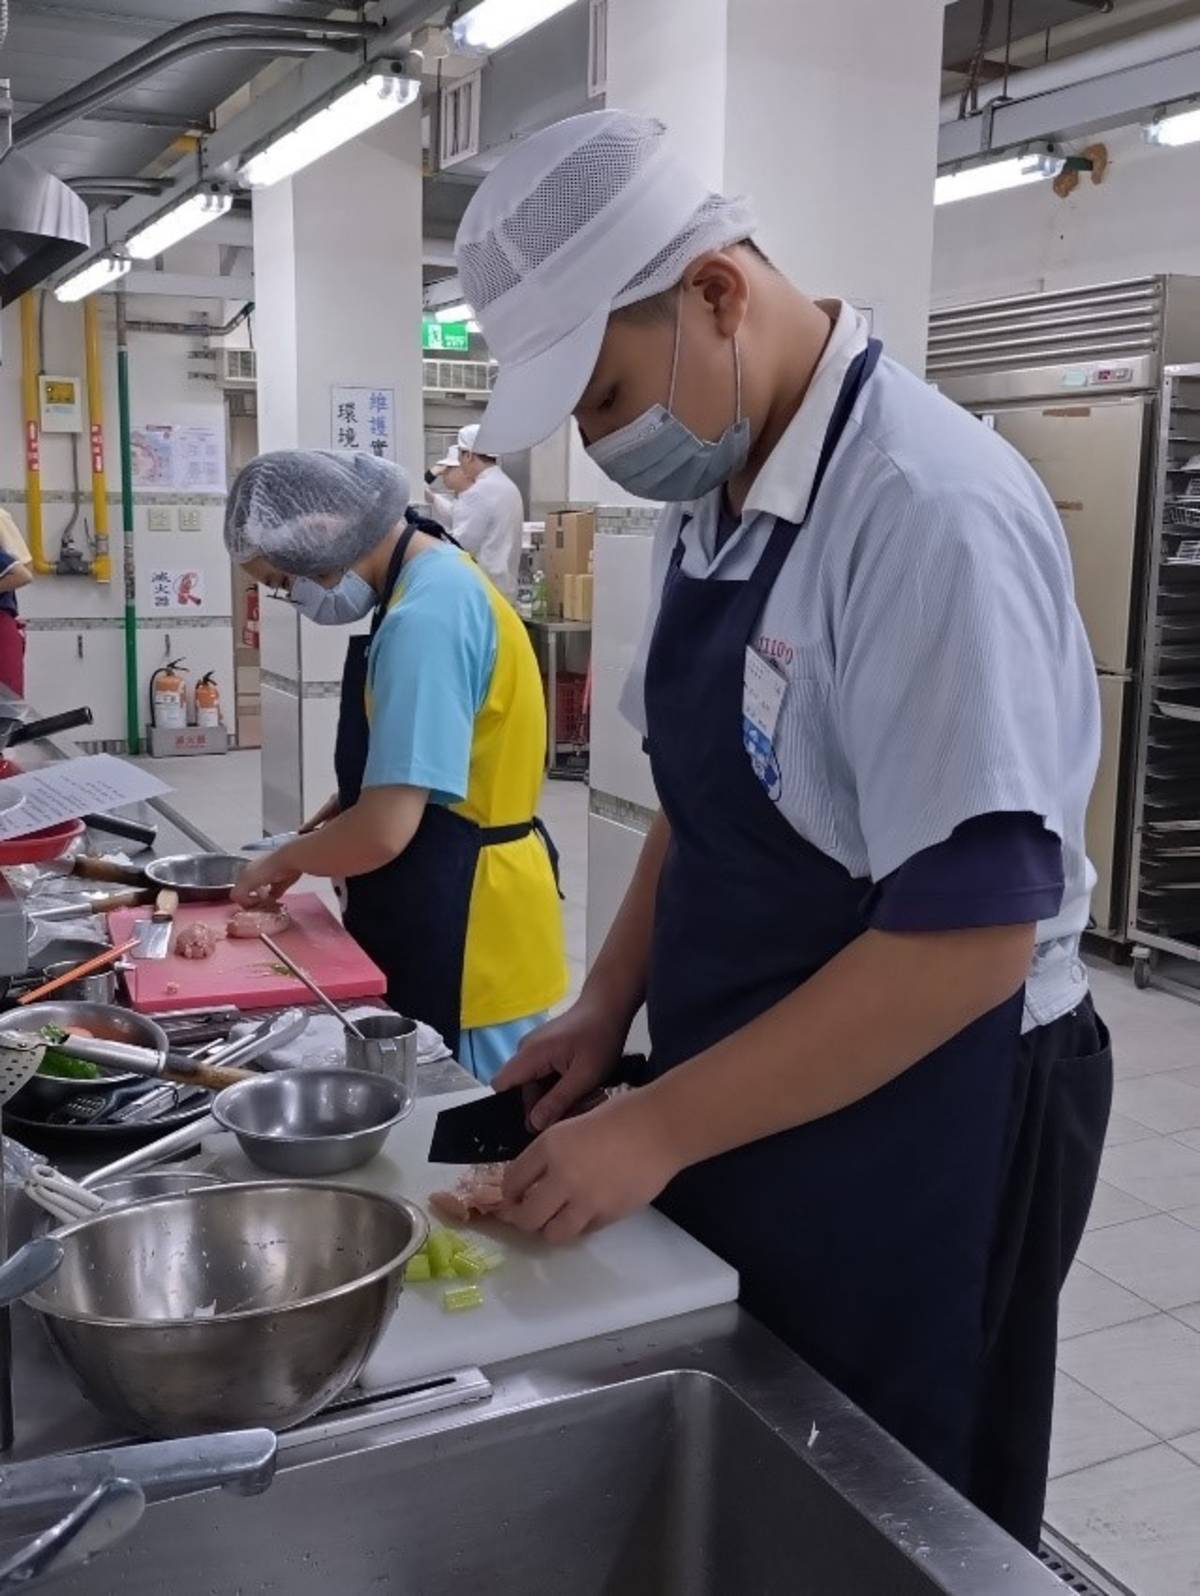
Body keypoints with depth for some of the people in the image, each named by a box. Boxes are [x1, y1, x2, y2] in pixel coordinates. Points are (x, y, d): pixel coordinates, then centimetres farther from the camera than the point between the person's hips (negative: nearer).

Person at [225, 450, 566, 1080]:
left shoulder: (425, 615, -23)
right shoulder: (434, 583, 8)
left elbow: (385, 832, -26)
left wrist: (285, 859, -8)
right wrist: (336, 816, 8)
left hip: (464, 927, -10)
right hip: (446, 911, 10)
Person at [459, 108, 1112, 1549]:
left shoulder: (928, 510, -24)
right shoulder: (711, 498, 4)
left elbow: (970, 935, -26)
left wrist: (658, 1128, -21)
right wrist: (610, 1006, 4)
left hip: (923, 1126, -8)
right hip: (749, 1101, 8)